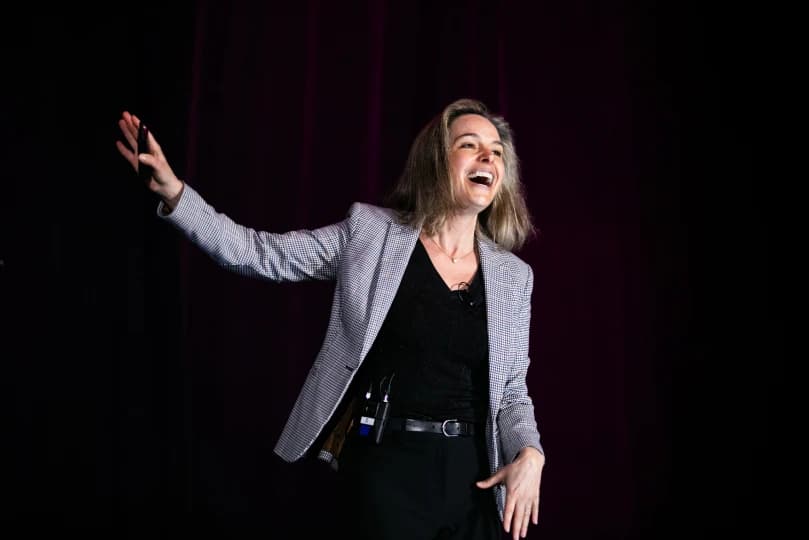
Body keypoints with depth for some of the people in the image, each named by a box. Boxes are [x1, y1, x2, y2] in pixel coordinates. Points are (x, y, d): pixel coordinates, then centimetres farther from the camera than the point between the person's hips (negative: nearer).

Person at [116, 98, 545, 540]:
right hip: (383, 464, -3)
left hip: (471, 471, 3)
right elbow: (259, 254, -2)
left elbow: (512, 390, 9)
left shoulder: (513, 276, 5)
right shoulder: (369, 230, 0)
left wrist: (530, 454, -10)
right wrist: (174, 192, -12)